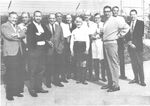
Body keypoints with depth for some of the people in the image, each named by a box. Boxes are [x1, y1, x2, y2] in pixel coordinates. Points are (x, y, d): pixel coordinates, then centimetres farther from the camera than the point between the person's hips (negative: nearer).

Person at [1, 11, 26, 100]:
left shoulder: (17, 27, 21)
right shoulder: (4, 26, 1)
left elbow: (23, 35, 4)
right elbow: (8, 35, -17)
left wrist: (17, 35, -15)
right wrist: (19, 36, -4)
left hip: (19, 53, 7)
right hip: (10, 53, -7)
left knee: (20, 73, 6)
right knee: (11, 74, -5)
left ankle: (17, 91, 18)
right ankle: (9, 94, 3)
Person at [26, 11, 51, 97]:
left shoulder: (43, 26, 16)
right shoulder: (30, 26, -6)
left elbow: (49, 35, 8)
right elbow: (31, 39, -16)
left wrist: (40, 36, -8)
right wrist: (43, 37, -11)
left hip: (43, 50, 7)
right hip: (34, 50, -6)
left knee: (41, 69, 11)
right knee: (33, 70, -2)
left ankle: (39, 87, 22)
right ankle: (32, 89, 6)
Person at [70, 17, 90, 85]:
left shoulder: (85, 29, 11)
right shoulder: (74, 31, 18)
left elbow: (87, 39, 4)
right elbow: (72, 41, 14)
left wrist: (87, 48, -5)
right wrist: (71, 50, 5)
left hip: (83, 46, -2)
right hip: (76, 46, 2)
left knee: (83, 63, -9)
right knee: (78, 63, 3)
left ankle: (83, 79, -7)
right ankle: (79, 78, 9)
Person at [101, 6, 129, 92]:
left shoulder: (115, 20, -7)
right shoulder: (105, 22, 15)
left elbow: (126, 27, -13)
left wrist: (119, 35, -9)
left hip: (112, 43, -8)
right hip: (105, 44, 8)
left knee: (114, 64, -8)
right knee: (108, 64, 11)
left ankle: (116, 85, -5)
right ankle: (110, 83, 19)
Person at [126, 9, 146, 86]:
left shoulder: (141, 23, 3)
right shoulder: (128, 24, 14)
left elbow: (141, 34, -5)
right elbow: (127, 35, 11)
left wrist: (134, 42, -10)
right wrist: (129, 42, -6)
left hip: (138, 46, -4)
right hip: (130, 46, 4)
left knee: (140, 63, -6)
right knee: (133, 63, 6)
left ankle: (142, 80, -2)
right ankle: (136, 78, 13)